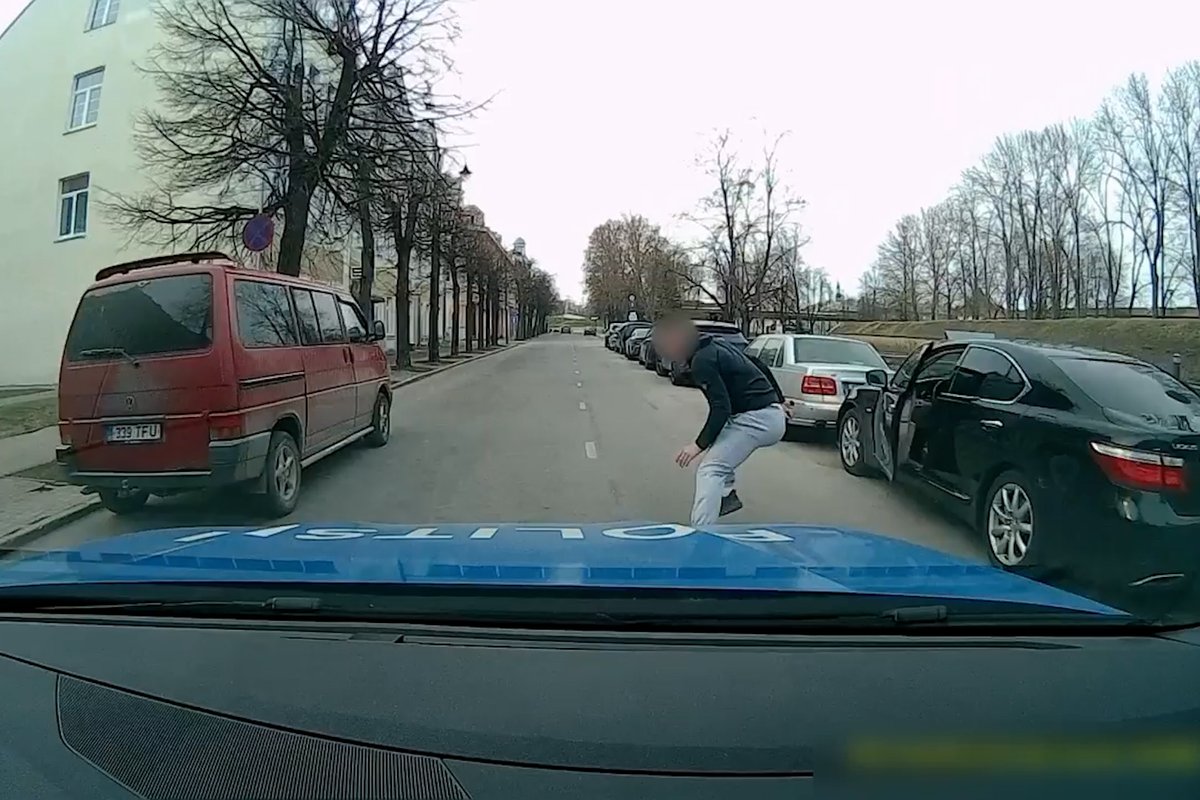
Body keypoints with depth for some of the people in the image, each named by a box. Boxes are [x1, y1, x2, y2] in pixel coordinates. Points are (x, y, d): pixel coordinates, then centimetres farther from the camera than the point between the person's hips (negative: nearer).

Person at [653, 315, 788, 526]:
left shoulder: (702, 361, -14)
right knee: (715, 440, 30)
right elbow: (759, 365, 21)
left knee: (710, 470, -14)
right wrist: (778, 401, 28)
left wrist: (699, 445, -16)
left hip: (756, 419, -10)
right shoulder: (716, 344, 14)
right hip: (772, 414, 10)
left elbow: (721, 408, -21)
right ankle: (727, 496, 30)